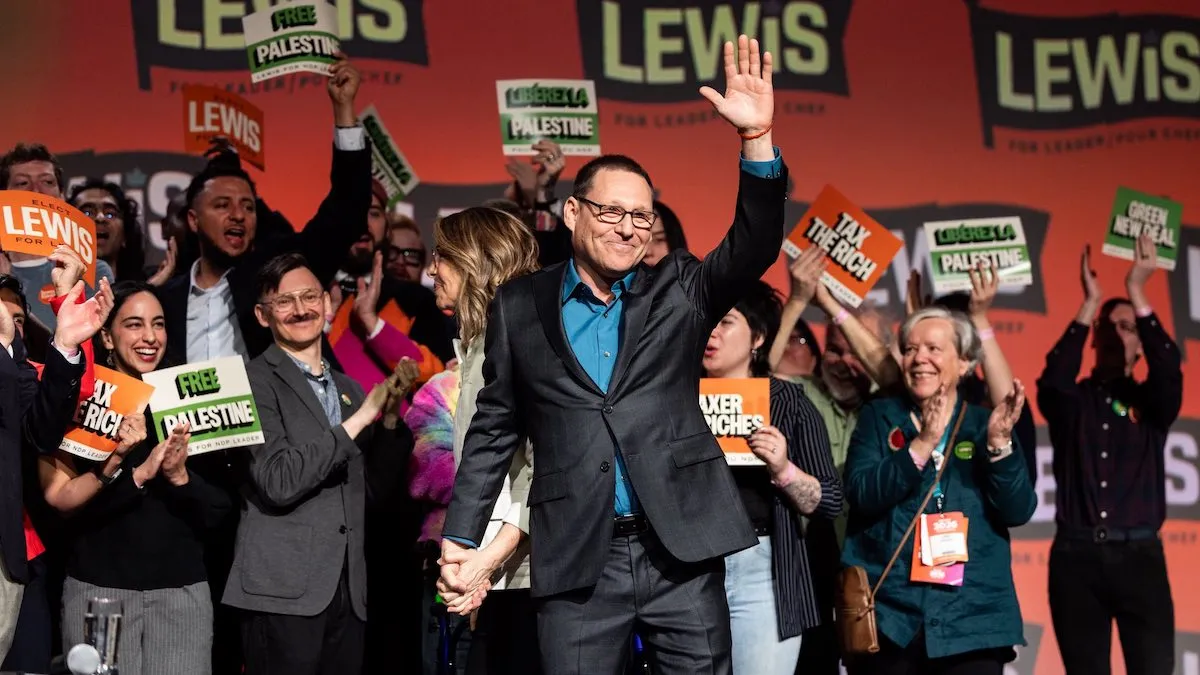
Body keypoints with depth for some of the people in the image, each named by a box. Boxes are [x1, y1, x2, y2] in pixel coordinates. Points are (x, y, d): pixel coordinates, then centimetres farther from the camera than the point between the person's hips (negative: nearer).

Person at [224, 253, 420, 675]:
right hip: (285, 592, -6)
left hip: (348, 593, 6)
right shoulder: (257, 381, -4)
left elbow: (374, 487, 15)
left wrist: (390, 413, 3)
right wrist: (358, 419, -13)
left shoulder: (347, 388, 18)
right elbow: (279, 483, -17)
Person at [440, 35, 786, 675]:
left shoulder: (678, 291, 8)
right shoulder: (519, 304, 8)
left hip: (683, 549, 1)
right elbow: (494, 427, 12)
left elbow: (754, 248, -7)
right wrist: (459, 537, 7)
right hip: (576, 557, 0)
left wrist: (756, 139, -20)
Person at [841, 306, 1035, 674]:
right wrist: (923, 443, -16)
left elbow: (1018, 512, -2)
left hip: (972, 617, 0)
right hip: (887, 615, 0)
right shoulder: (878, 417, 7)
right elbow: (861, 495, -7)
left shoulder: (986, 424, 8)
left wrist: (998, 443, -15)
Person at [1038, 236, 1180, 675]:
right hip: (1076, 556, 0)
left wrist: (1138, 294, -15)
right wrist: (1090, 304, -14)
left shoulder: (1151, 402, 12)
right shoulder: (1072, 401, 12)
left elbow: (1169, 372, -10)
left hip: (1139, 555, 0)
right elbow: (1052, 381, -11)